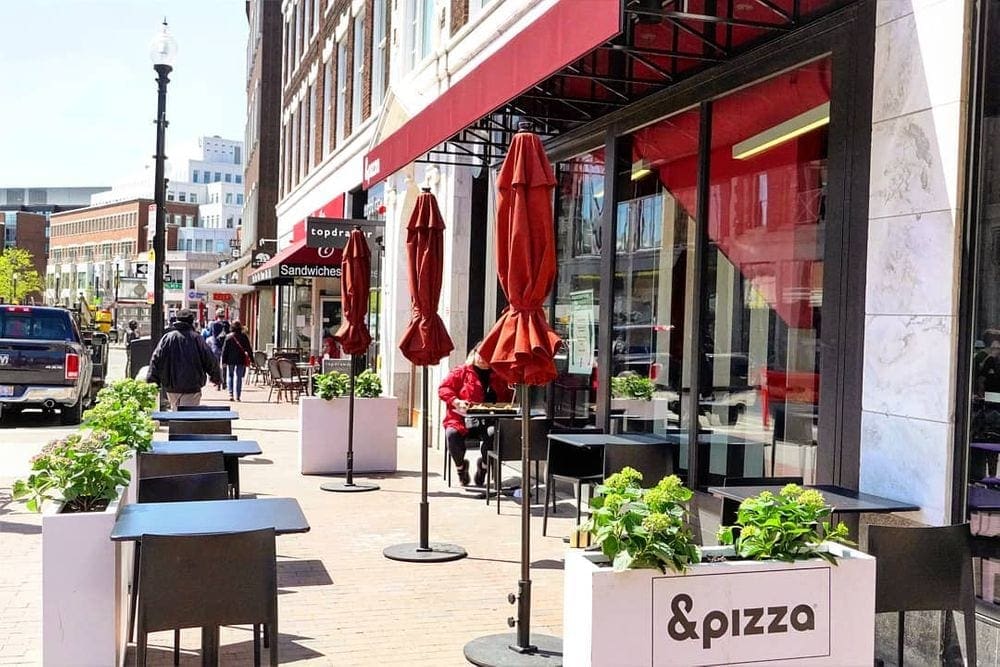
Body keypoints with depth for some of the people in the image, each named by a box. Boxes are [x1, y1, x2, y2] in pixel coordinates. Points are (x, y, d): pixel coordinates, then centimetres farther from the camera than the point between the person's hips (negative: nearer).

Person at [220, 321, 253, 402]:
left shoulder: (229, 337, -6)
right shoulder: (244, 337, -2)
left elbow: (225, 349, -4)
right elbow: (249, 349, 2)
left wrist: (224, 361, 0)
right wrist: (251, 359, 8)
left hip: (230, 360, -1)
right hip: (241, 360, 1)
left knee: (230, 376, 14)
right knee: (238, 377, 4)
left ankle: (231, 394, 0)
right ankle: (237, 396, 1)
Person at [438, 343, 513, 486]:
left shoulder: (499, 376, 19)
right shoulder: (461, 372, 11)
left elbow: (509, 398, 24)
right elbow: (444, 388, 4)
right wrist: (456, 402, -12)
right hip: (462, 419, -1)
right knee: (452, 434, -33)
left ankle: (483, 464, -1)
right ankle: (460, 466, -1)